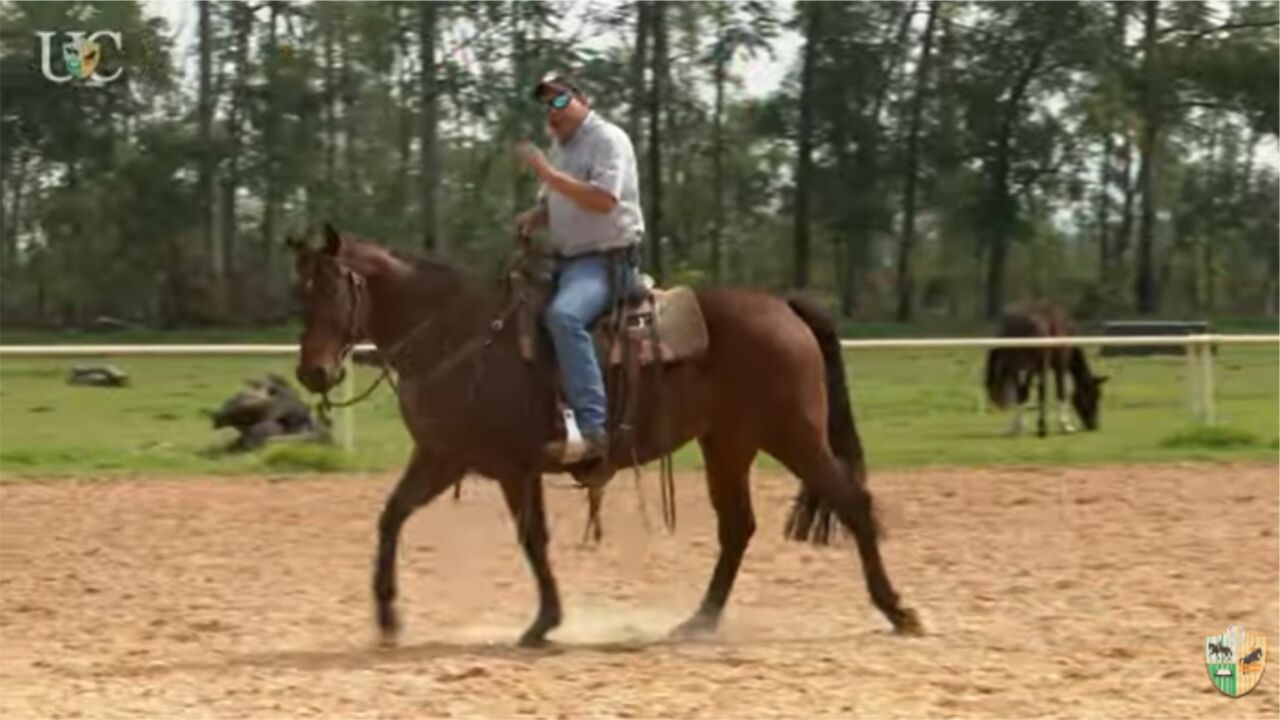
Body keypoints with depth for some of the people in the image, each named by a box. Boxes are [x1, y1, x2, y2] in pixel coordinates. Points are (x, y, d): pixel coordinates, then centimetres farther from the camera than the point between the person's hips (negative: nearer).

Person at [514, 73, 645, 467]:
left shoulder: (608, 139, -9)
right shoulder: (561, 149, 19)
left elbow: (603, 199, -22)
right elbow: (554, 203, 27)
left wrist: (547, 172, -22)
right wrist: (532, 217, 2)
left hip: (606, 261, -10)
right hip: (566, 261, 10)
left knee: (563, 315, -36)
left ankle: (592, 427, -41)